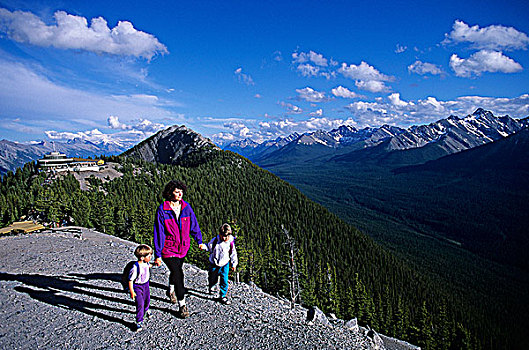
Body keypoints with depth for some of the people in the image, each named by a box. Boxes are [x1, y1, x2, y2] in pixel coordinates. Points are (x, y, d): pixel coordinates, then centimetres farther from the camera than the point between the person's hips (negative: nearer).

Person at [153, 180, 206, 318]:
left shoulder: (186, 207, -6)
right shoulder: (162, 210, -16)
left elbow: (193, 225, 7)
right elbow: (158, 233, -13)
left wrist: (199, 241, 11)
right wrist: (157, 255, -12)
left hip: (183, 247, 5)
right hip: (168, 249, -4)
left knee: (176, 271, 24)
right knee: (178, 275, -9)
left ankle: (171, 291, 53)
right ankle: (182, 305, 6)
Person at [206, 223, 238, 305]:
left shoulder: (230, 243, -10)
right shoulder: (215, 241, -12)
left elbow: (233, 254, 3)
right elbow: (209, 247, 2)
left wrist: (234, 264, 7)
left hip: (224, 265, 0)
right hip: (214, 264, 0)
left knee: (224, 281, -4)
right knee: (213, 279, 16)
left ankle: (223, 296, 12)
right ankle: (211, 287, 51)